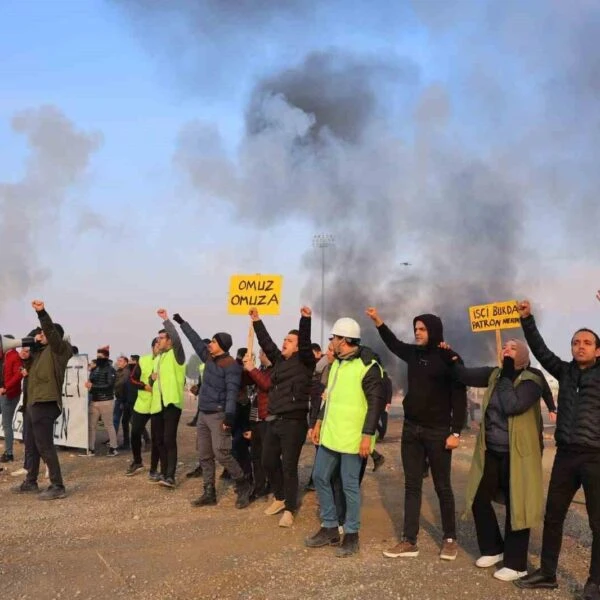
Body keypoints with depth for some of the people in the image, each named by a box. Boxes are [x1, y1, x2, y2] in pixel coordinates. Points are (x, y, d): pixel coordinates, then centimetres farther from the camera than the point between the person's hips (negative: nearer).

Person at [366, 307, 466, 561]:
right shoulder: (414, 353, 6)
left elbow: (459, 397, -11)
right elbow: (394, 344, 27)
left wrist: (455, 432, -16)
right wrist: (378, 321, 16)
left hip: (437, 432, -5)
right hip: (411, 429, 6)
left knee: (442, 487, 5)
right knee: (412, 486, 7)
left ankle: (450, 539, 19)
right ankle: (409, 541, 11)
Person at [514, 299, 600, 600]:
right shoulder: (565, 371, 10)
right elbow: (540, 350, 14)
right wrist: (527, 319, 8)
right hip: (565, 455, 4)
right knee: (552, 516, 10)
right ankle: (547, 573, 24)